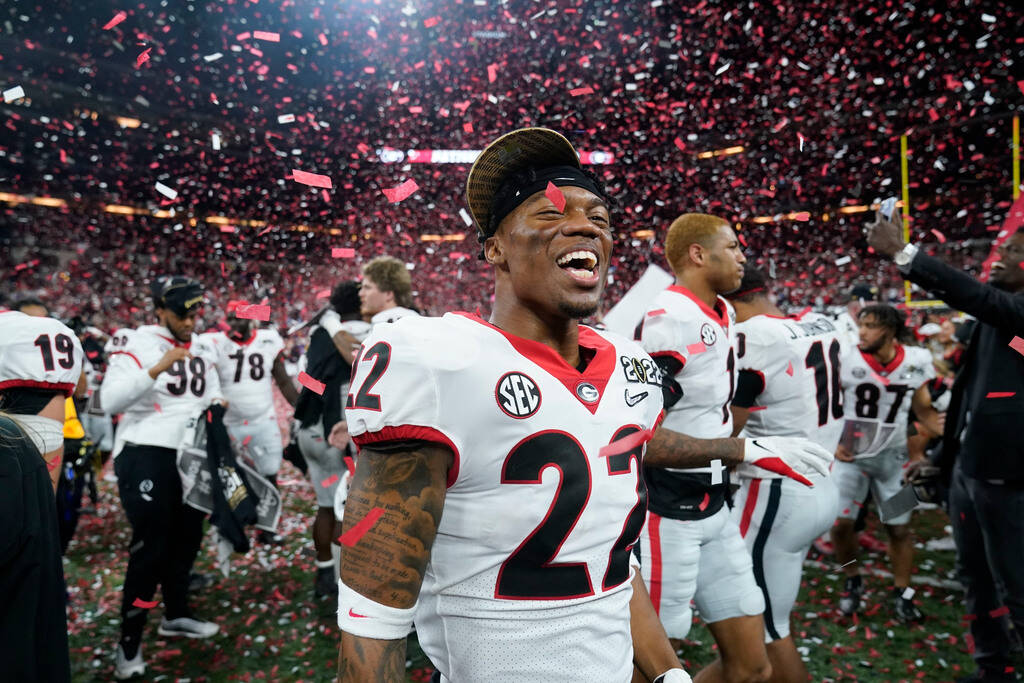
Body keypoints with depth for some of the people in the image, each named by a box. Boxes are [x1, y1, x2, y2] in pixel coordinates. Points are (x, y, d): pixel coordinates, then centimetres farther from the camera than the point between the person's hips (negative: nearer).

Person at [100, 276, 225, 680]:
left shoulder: (203, 348, 10)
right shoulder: (139, 346, -11)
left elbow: (211, 392, 21)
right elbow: (110, 400, -22)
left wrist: (216, 401, -2)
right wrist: (157, 369, -31)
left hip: (189, 456, 7)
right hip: (145, 456, -7)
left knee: (186, 537, 17)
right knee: (150, 546, -6)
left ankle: (176, 615, 37)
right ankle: (129, 642, 9)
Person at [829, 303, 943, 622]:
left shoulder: (916, 362, -6)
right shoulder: (846, 360, -13)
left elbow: (923, 410, 6)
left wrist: (947, 428, -12)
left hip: (892, 456, 2)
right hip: (850, 454, -1)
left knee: (899, 528, 7)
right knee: (840, 523, -4)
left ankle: (901, 594, 27)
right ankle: (852, 581, 22)